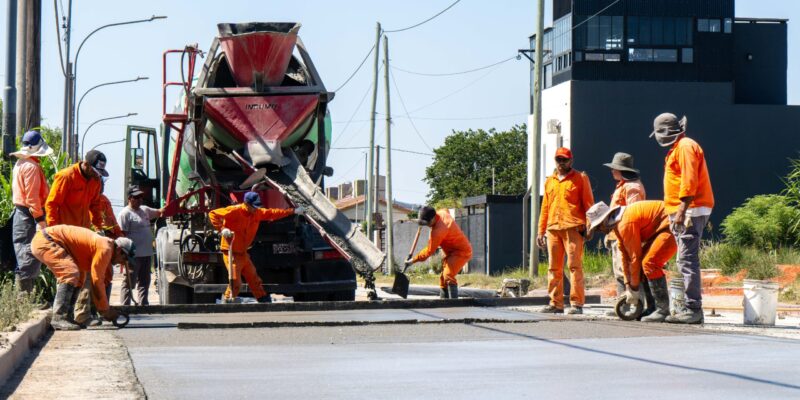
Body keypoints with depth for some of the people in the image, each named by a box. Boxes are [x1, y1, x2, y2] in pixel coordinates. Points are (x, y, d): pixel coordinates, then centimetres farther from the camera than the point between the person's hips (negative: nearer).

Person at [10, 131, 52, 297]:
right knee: (29, 258, -7)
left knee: (25, 257, 14)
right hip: (30, 215, -10)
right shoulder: (32, 166, -16)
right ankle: (24, 294, -7)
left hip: (20, 213, 10)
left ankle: (23, 294, 17)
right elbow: (32, 197, -21)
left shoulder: (20, 164, 14)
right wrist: (40, 220, -20)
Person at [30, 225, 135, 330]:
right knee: (70, 274, -21)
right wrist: (105, 310, -5)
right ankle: (59, 318, -19)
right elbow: (97, 281, -13)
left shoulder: (101, 244, 15)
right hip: (44, 242, -11)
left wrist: (104, 308, 21)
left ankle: (64, 317, 12)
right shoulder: (105, 249, -15)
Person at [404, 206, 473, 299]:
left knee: (448, 275, -27)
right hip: (453, 251, 11)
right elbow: (446, 210, 26)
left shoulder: (438, 231, -29)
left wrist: (413, 260, -15)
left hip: (461, 252, -11)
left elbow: (429, 251, -23)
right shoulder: (441, 212, -3)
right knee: (443, 277, 10)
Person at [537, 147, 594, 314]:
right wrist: (541, 231, 16)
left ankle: (577, 303, -9)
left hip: (573, 227, -5)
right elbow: (545, 207, 21)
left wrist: (589, 225, -8)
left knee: (574, 265, -9)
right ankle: (556, 303, 8)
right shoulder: (549, 181, 21)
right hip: (553, 228, 5)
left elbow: (588, 203, 2)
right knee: (554, 267, 4)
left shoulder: (580, 178, 7)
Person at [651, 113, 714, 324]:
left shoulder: (685, 146, -9)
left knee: (687, 260, -13)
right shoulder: (677, 148, 22)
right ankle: (693, 309, 12)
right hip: (684, 212, 11)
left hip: (691, 211, -11)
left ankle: (693, 309, -14)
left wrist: (681, 210, -23)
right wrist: (674, 209, 21)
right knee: (687, 260, 10)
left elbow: (689, 181, -19)